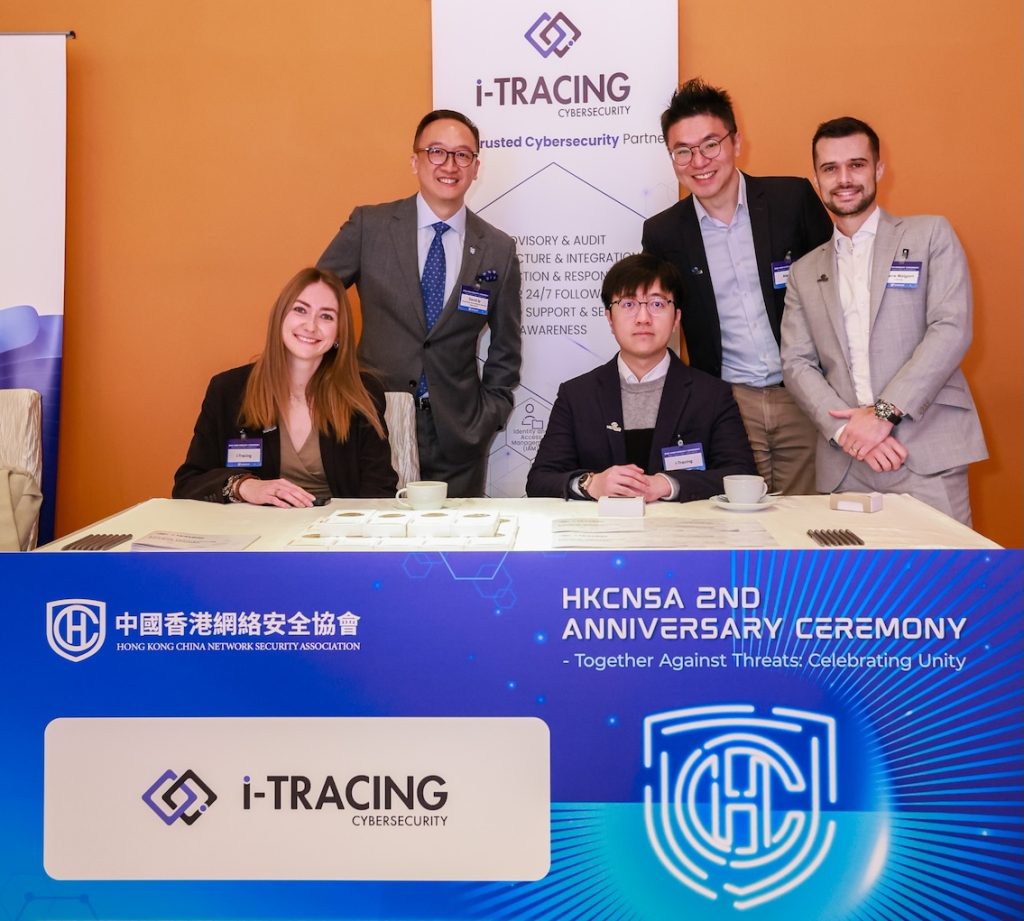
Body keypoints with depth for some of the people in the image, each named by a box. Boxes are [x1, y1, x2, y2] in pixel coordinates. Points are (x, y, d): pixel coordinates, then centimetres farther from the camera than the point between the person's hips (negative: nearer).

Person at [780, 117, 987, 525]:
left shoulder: (930, 235, 8)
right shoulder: (804, 272, 17)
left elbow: (951, 330, -4)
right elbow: (797, 364, 7)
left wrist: (884, 412, -13)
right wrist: (846, 429, -10)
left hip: (928, 456, -2)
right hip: (844, 466, 3)